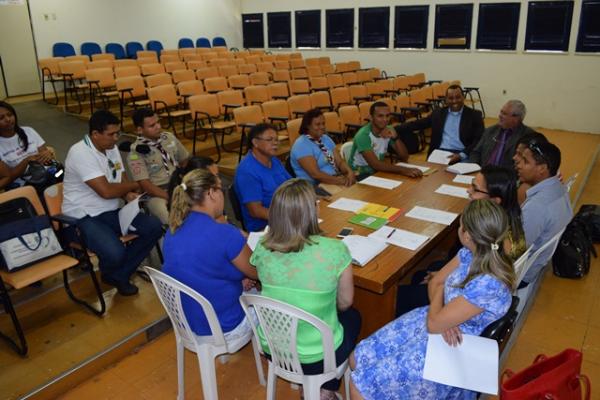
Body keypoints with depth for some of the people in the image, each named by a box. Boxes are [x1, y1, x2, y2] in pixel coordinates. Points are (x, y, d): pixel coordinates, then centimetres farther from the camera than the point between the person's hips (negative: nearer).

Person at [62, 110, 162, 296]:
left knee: (154, 227, -10)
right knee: (115, 253, -31)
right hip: (84, 217, -8)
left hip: (111, 211, 8)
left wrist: (128, 194, -11)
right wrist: (134, 186, -9)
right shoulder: (80, 153, -20)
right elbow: (106, 191, -27)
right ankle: (110, 274, 10)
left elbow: (122, 181, 14)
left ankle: (119, 275, 3)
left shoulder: (112, 147, 7)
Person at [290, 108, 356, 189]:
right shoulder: (301, 145, -12)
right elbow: (315, 174, -21)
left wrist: (350, 172, -14)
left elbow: (340, 161, 8)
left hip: (335, 180, 7)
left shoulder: (326, 139, 13)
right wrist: (341, 181, -26)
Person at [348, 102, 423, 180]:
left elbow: (404, 158, -4)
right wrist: (403, 170, -39)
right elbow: (375, 164, -31)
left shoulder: (388, 131, -2)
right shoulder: (363, 135, -22)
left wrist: (395, 138, -21)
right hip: (359, 174, -7)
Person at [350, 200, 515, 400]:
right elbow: (434, 282, 4)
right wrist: (445, 319, -15)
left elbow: (433, 324, -26)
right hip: (440, 320, 8)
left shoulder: (488, 285, -34)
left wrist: (440, 290, -7)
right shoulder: (472, 253, -9)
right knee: (357, 359, 6)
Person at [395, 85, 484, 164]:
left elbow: (479, 140, -1)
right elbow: (416, 124, 10)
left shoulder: (474, 115, 7)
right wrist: (393, 129, -3)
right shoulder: (438, 113, 15)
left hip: (462, 156, -2)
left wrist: (462, 155, -17)